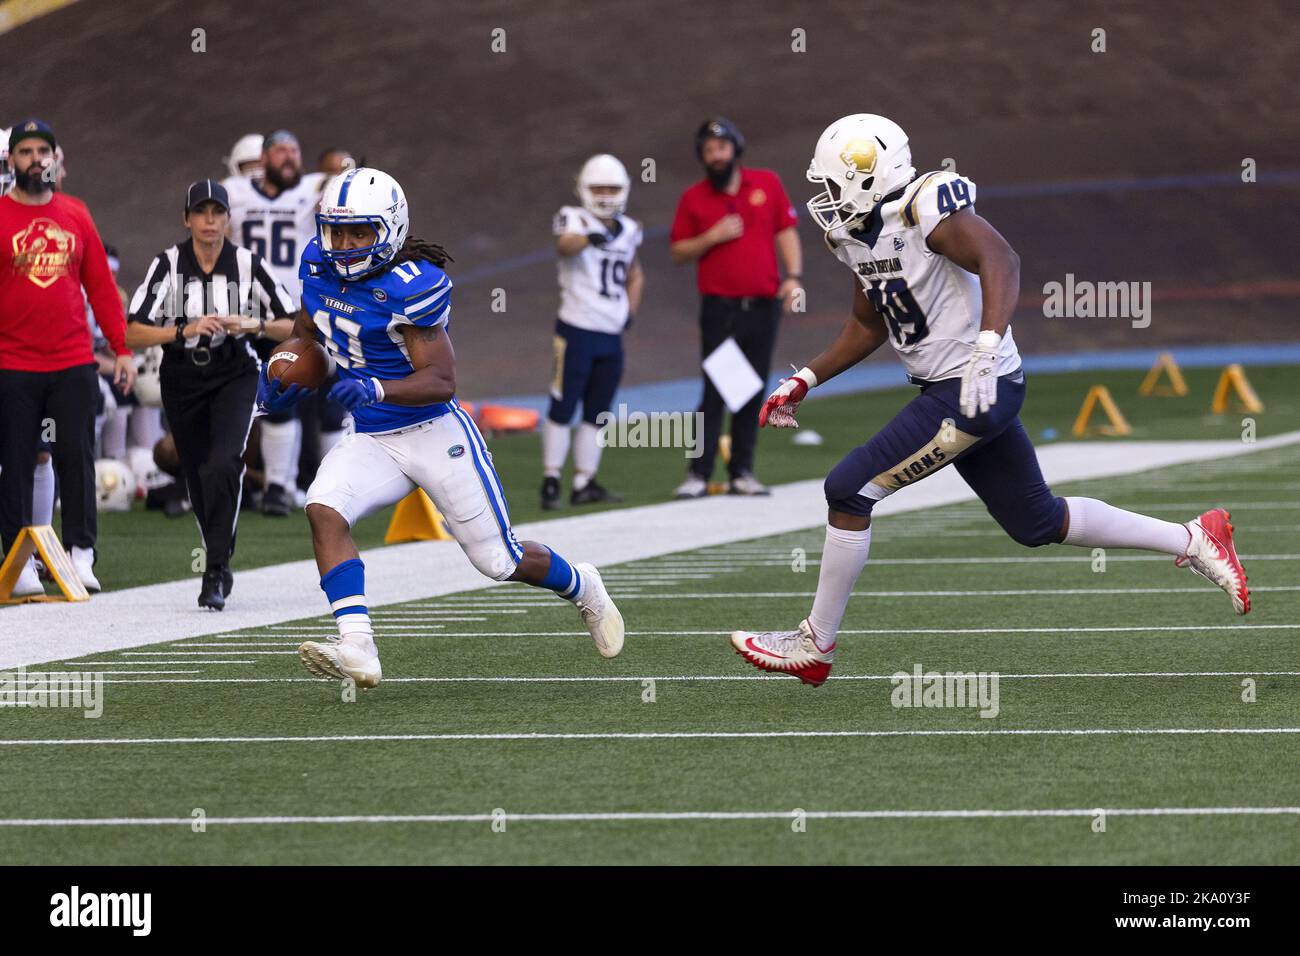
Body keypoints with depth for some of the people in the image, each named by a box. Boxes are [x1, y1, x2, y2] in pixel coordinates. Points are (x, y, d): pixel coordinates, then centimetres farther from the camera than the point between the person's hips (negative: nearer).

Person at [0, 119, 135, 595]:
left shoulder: (76, 214, 10)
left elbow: (101, 286, 13)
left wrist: (122, 348, 8)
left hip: (73, 363, 2)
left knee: (77, 458, -1)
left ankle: (81, 554, 3)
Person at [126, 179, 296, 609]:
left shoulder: (247, 264, -8)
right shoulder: (168, 264, -10)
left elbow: (292, 326, -2)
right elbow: (134, 334, -16)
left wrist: (256, 324, -21)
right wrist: (186, 331, -29)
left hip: (234, 378, -1)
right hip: (182, 379, 1)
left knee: (223, 465, -23)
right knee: (199, 477, 8)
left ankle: (215, 573, -20)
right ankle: (218, 566, 29)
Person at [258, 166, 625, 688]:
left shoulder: (411, 287, -23)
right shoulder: (321, 266, -3)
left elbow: (441, 381, -26)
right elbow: (309, 327, 19)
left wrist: (376, 389, -41)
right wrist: (285, 375, 3)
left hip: (435, 434, -6)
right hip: (371, 442, 6)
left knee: (500, 560, 5)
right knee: (323, 509, -23)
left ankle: (583, 589, 38)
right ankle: (357, 649, -30)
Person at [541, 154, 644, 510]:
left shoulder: (626, 230, 12)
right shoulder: (574, 220, -8)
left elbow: (634, 275, 30)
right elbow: (564, 245, -34)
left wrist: (630, 309, 14)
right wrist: (589, 237, -55)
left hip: (611, 334, 6)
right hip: (577, 330, -6)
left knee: (597, 411, 9)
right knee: (563, 408, -5)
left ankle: (585, 483, 14)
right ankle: (551, 480, 0)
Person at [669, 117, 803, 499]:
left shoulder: (767, 184, 6)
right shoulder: (694, 199, 2)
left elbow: (786, 231, 9)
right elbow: (679, 251, 4)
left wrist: (793, 276, -3)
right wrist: (712, 237, -12)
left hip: (763, 306, 2)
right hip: (720, 307, -2)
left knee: (753, 392, 5)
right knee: (715, 391, -8)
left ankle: (742, 472, 12)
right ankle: (698, 474, -6)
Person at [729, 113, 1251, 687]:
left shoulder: (926, 209, -20)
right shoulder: (857, 235, 8)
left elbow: (1000, 260, -35)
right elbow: (867, 328, 23)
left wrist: (987, 349, -47)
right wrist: (803, 383, 18)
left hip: (976, 390, -10)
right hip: (946, 391, 10)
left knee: (849, 492, -9)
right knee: (1037, 523, 18)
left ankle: (815, 646, 2)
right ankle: (1194, 541, 28)